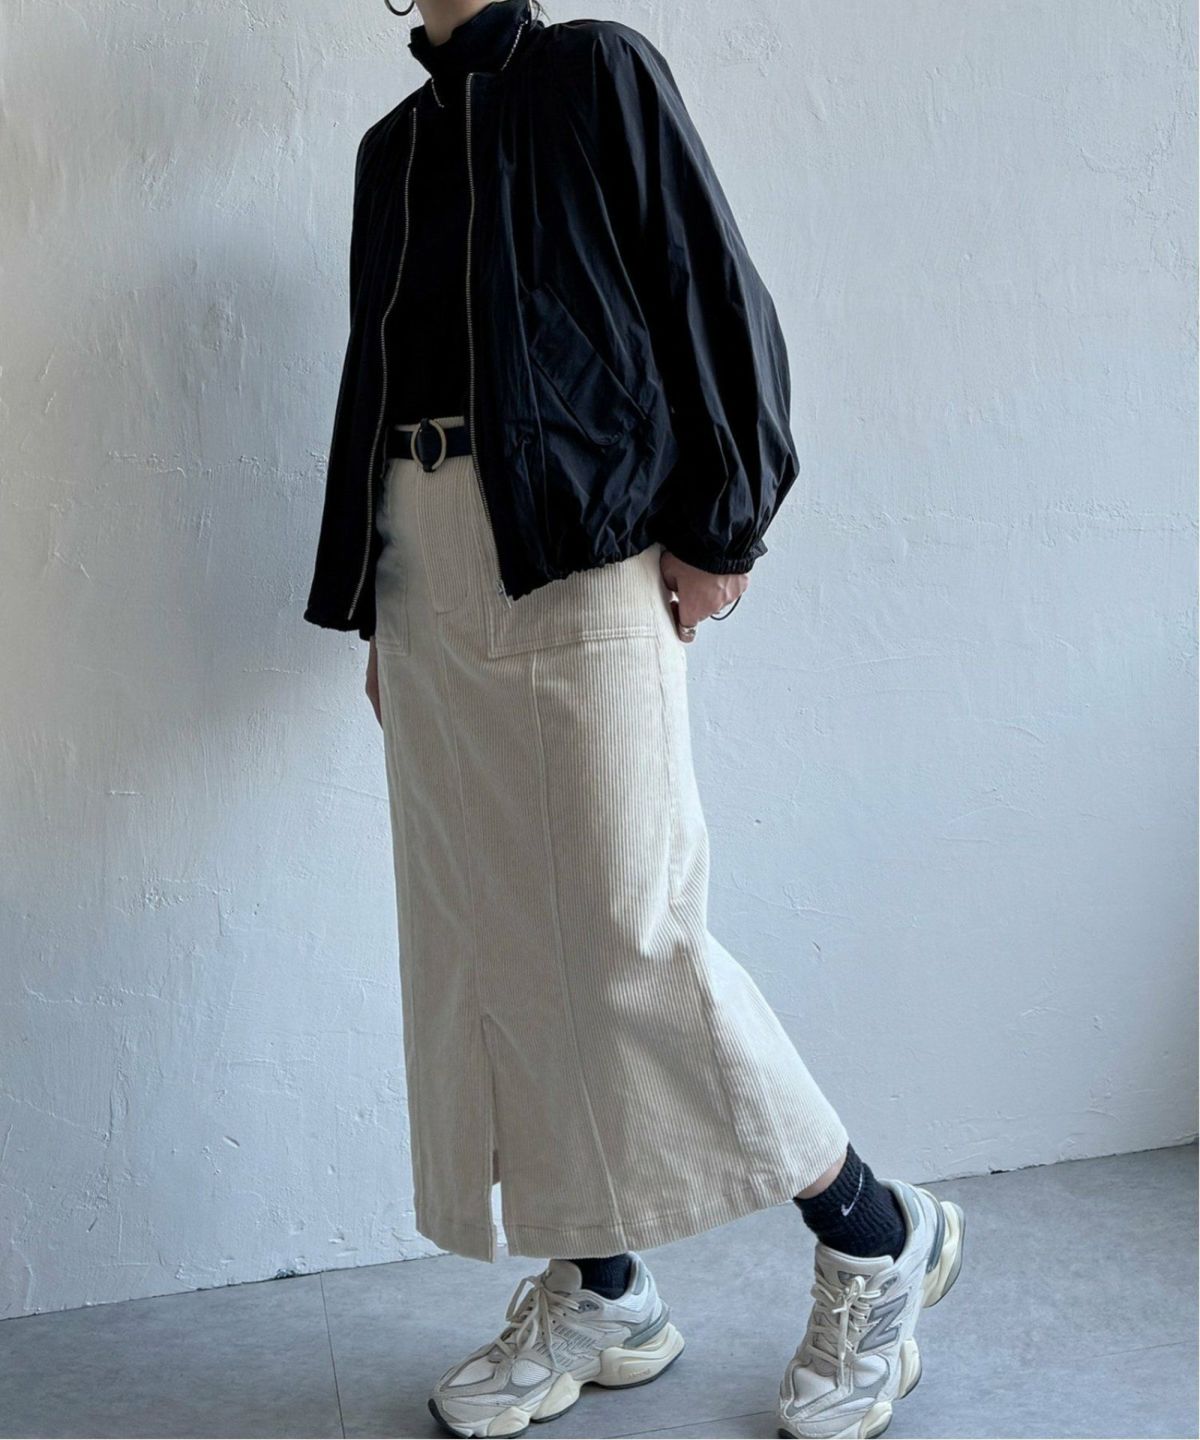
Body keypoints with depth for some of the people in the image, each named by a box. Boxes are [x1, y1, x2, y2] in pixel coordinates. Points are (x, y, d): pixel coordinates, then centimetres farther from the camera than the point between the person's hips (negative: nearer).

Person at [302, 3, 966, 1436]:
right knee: (480, 936, 6)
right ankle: (597, 1292, 21)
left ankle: (877, 1236, 11)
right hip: (425, 576, 7)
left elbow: (718, 300, -3)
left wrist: (714, 532, -8)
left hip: (577, 561, -7)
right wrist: (372, 609, 16)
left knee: (626, 938, -10)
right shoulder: (390, 143, 21)